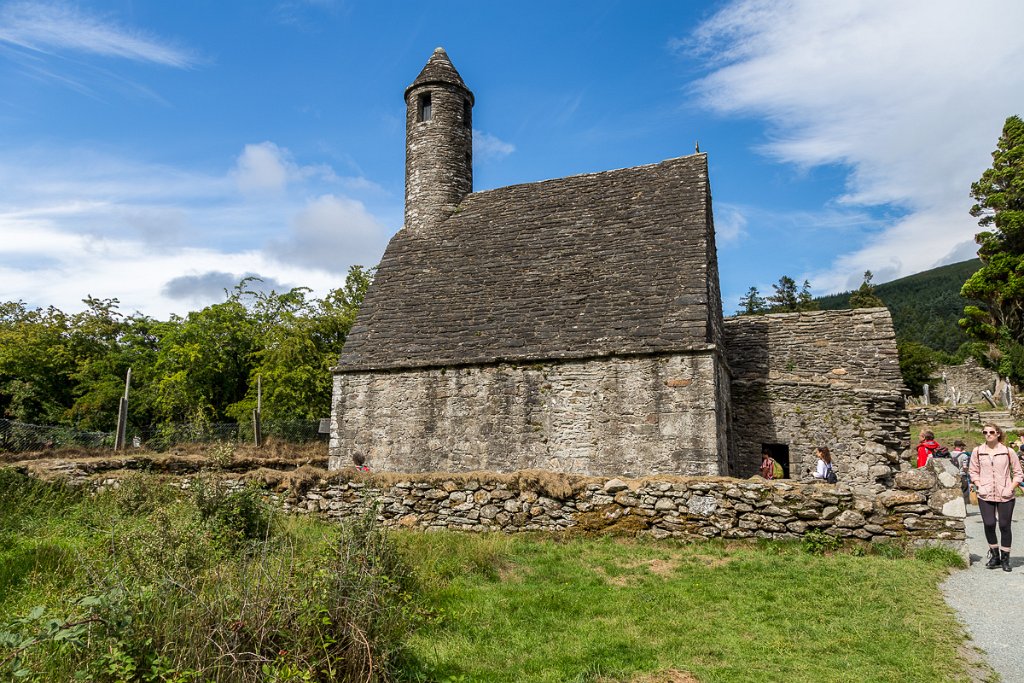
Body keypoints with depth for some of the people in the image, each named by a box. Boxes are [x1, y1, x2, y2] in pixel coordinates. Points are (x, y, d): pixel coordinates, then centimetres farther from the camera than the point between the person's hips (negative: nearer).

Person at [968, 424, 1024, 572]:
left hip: (1005, 496, -1)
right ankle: (994, 555, 15)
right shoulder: (977, 451, 4)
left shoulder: (1008, 451, 0)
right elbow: (973, 471, 11)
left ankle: (1005, 558, 19)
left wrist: (1010, 488, -8)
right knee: (989, 524, -5)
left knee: (1005, 526, 4)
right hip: (985, 495, 1)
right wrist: (979, 486, -3)